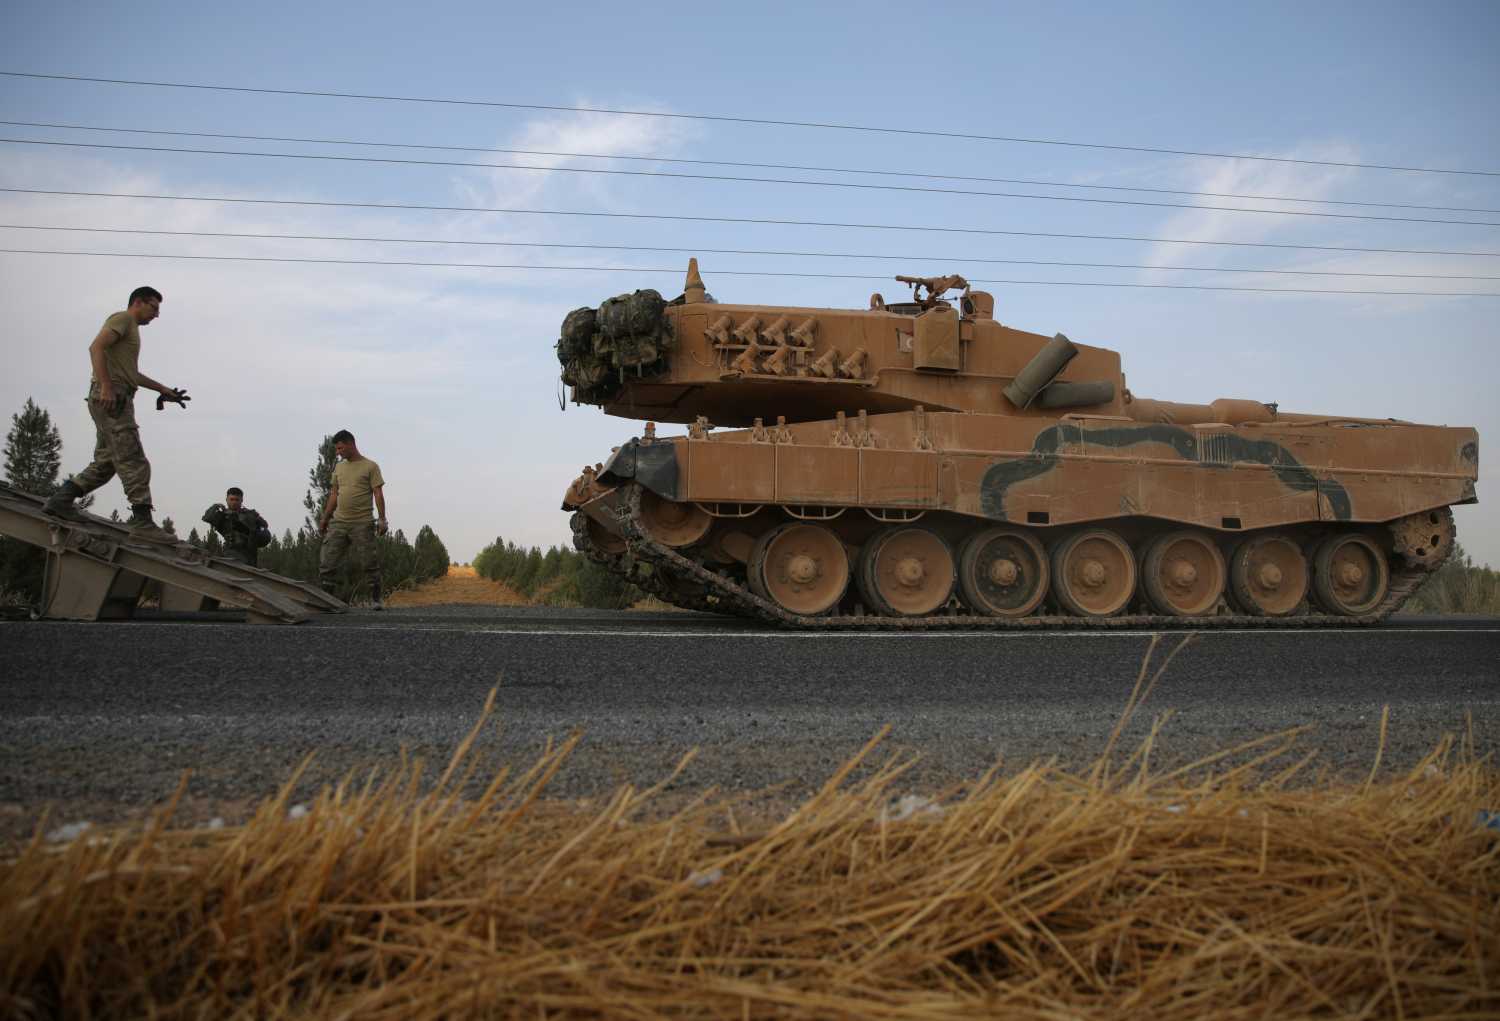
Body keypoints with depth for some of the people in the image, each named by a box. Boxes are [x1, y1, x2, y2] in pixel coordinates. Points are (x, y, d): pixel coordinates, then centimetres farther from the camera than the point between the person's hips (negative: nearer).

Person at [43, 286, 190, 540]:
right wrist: (105, 385, -25)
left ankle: (60, 500, 8)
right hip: (111, 398, -10)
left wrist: (162, 389, 34)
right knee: (133, 462, -13)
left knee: (105, 462, 9)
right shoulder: (122, 319, -1)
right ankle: (142, 521, -16)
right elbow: (96, 347, -17)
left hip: (115, 400, 10)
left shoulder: (132, 329, 29)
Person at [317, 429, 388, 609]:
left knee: (370, 562, -1)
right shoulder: (339, 467, 15)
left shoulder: (370, 467, -2)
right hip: (339, 522, 5)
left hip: (362, 523, -5)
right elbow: (334, 495, 19)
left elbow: (378, 494, -6)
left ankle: (376, 599, 8)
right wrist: (324, 519, 17)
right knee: (327, 561, 1)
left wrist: (382, 518, -14)